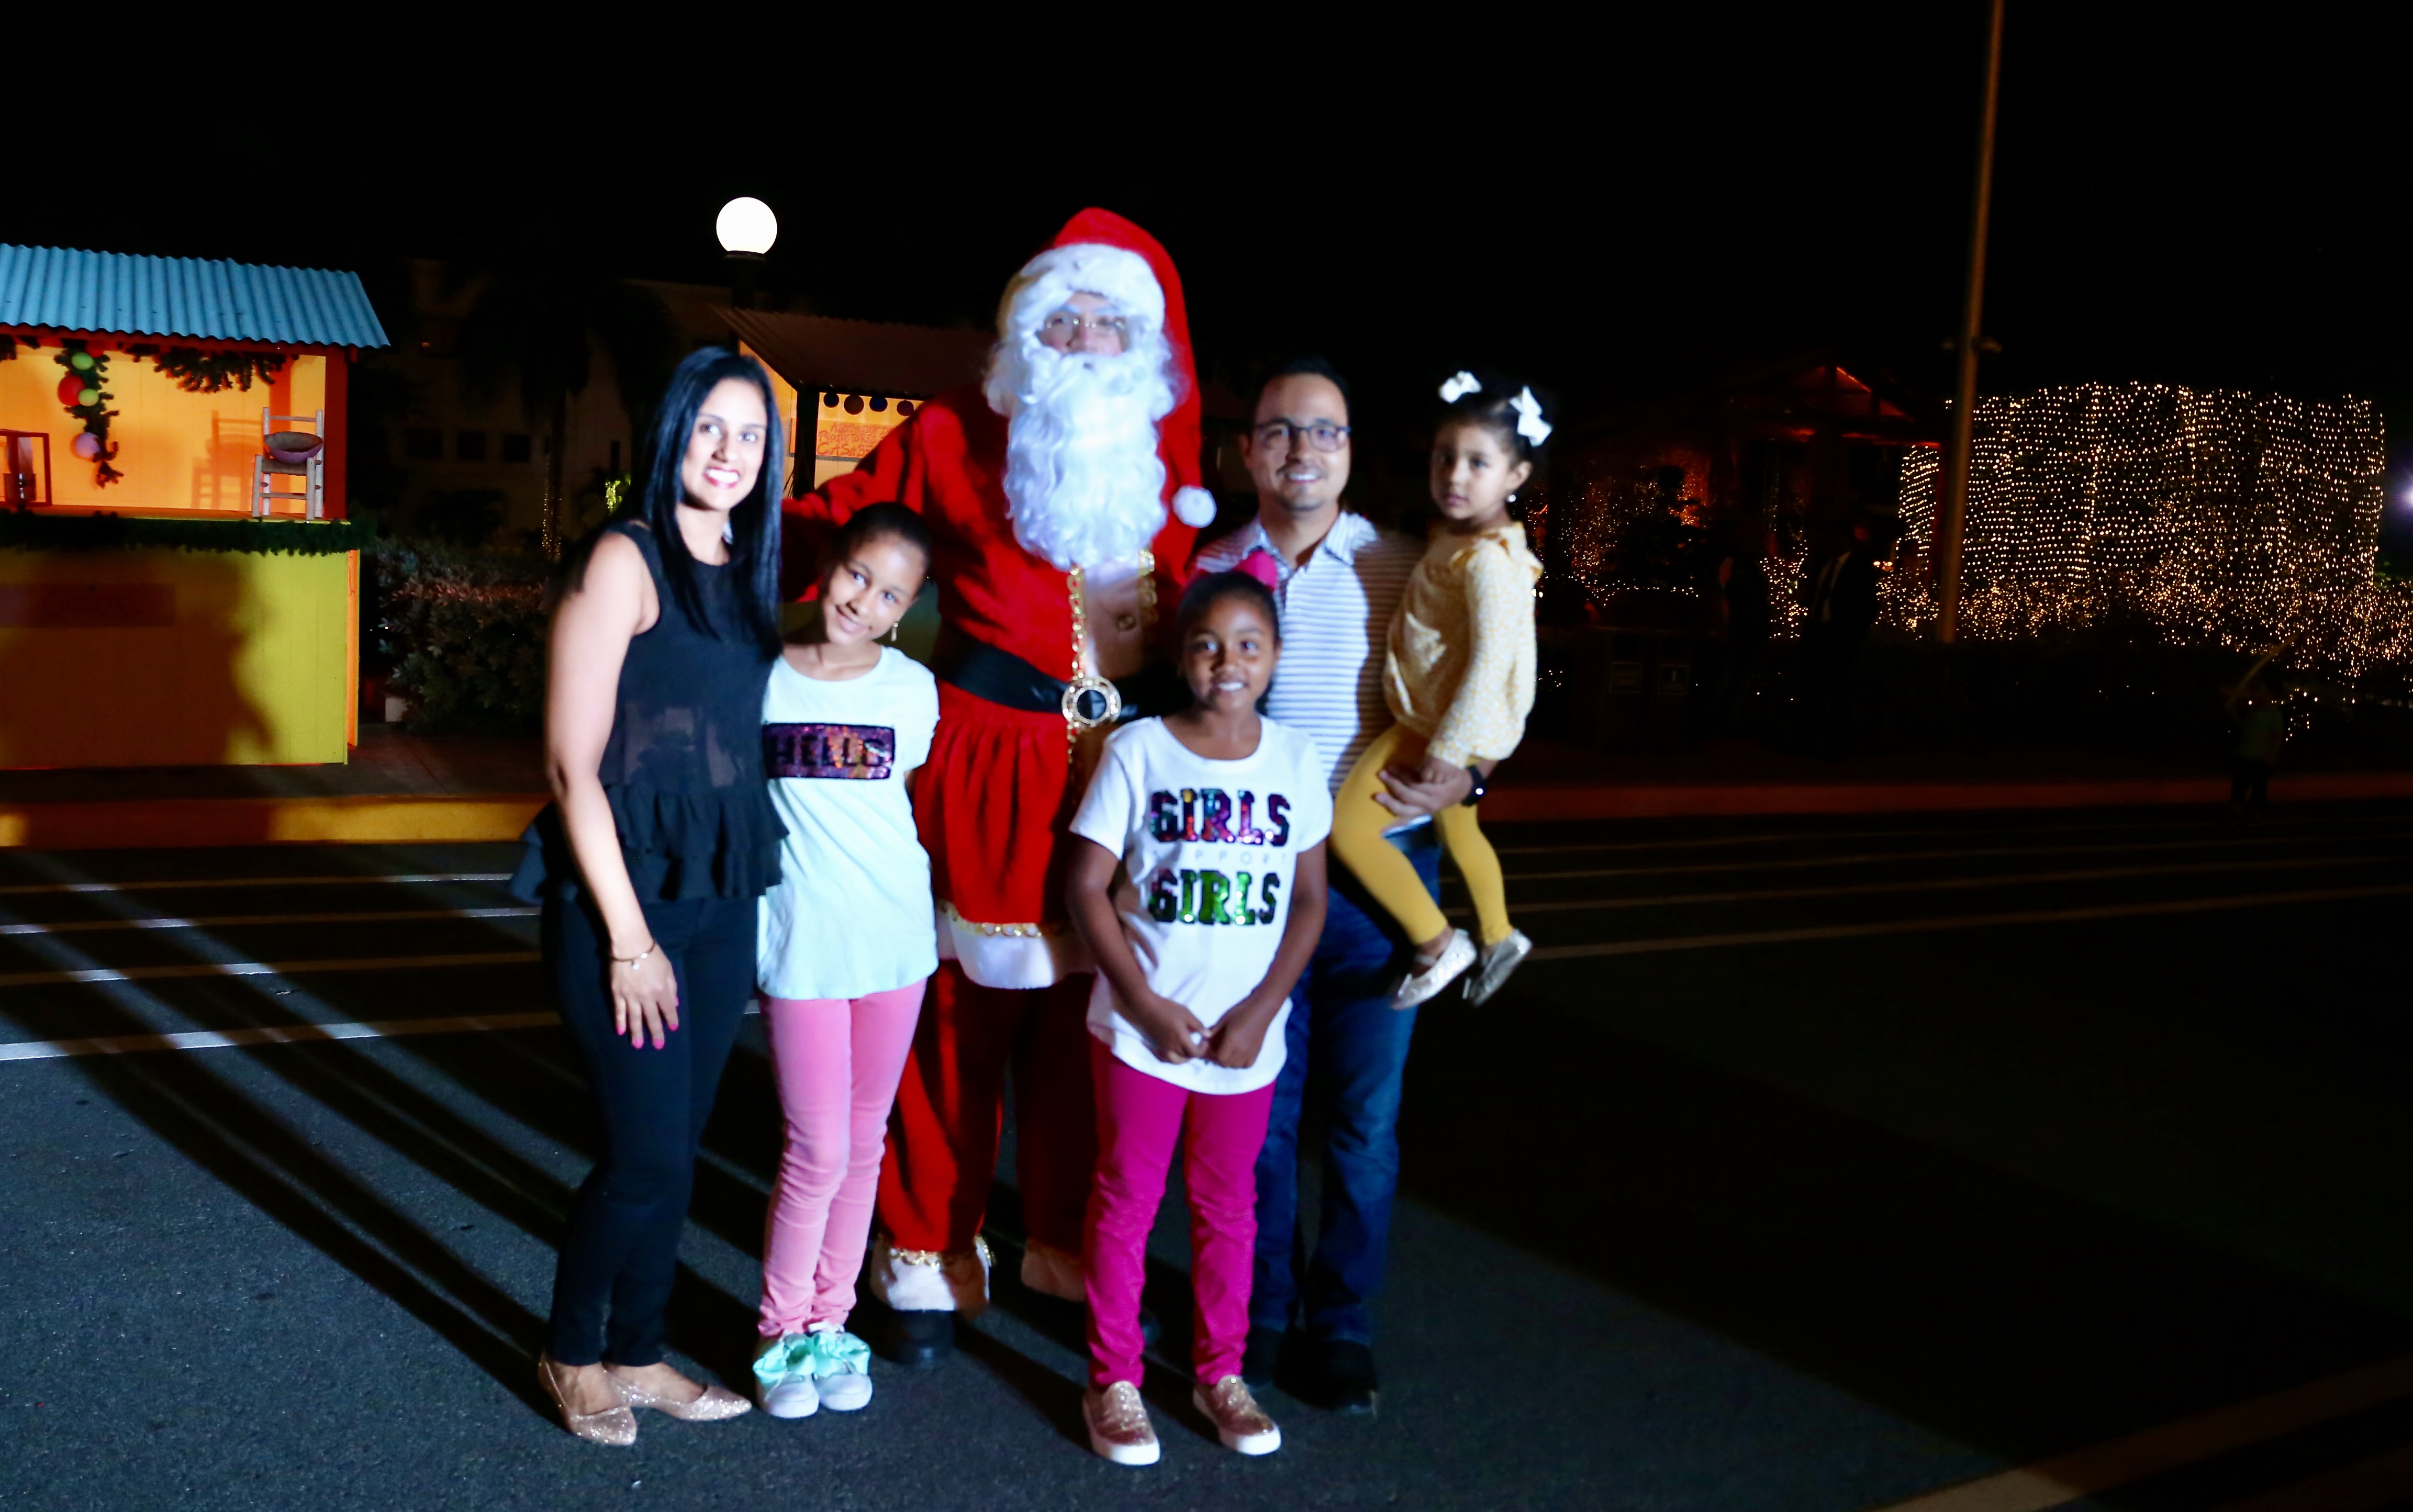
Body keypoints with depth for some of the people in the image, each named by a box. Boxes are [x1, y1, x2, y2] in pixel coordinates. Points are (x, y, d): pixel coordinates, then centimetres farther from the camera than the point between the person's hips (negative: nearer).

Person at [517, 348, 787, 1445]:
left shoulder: (746, 574, 12)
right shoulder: (625, 560, -9)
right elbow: (574, 765, -13)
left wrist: (749, 904, 8)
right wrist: (627, 938, -14)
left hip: (724, 902, 7)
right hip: (624, 897, -6)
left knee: (674, 1153, 14)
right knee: (647, 1159, -1)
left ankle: (636, 1355, 30)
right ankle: (573, 1354, 23)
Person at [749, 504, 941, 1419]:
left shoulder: (911, 688, 2)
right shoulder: (762, 675, -4)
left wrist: (934, 915, 13)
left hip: (896, 938, 3)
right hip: (800, 941, -3)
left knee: (864, 1143, 11)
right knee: (817, 1149, -1)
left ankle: (832, 1321, 27)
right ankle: (783, 1333, 20)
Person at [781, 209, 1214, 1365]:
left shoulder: (1168, 454, 12)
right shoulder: (957, 435, 3)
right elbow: (832, 523, 5)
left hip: (1120, 764, 3)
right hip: (982, 760, -3)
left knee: (1085, 1018, 11)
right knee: (959, 1017, 4)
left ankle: (1070, 1248, 28)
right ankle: (931, 1263, 20)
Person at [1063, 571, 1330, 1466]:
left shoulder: (1295, 759, 0)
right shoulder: (1139, 750, -7)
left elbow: (1309, 899, 3)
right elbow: (1086, 887, -8)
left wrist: (1260, 1012, -7)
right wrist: (1148, 1006, -12)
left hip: (1246, 1039, 2)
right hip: (1141, 1032, -2)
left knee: (1228, 1205, 15)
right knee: (1126, 1201, 9)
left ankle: (1221, 1373, 31)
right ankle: (1114, 1383, 23)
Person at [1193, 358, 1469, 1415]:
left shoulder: (1404, 568, 1)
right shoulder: (1213, 567, 5)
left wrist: (1461, 780, -12)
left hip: (1377, 868, -1)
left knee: (1363, 1118, 7)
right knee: (1256, 1107, 10)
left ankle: (1342, 1327, 24)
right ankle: (1261, 1314, 28)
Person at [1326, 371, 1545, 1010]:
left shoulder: (1487, 560, -26)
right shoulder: (1462, 537, 5)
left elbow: (1491, 662, -29)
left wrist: (1445, 752, -26)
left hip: (1452, 725, -10)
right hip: (1439, 720, 10)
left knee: (1349, 827, -10)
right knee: (1458, 830, 29)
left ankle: (1438, 946, 2)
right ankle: (1498, 936, 49)